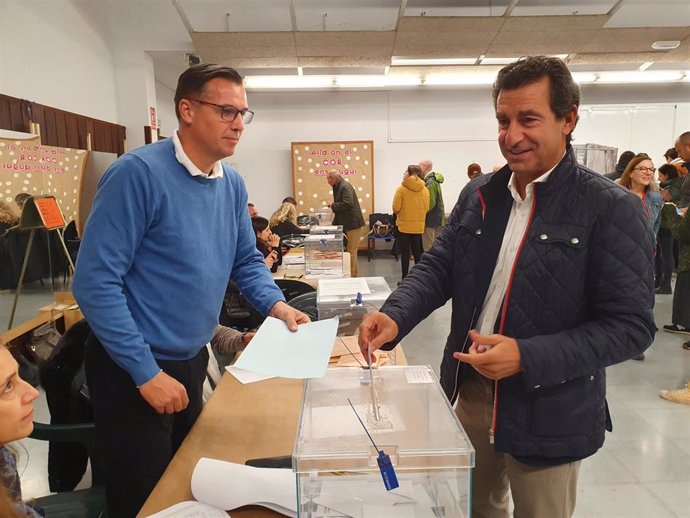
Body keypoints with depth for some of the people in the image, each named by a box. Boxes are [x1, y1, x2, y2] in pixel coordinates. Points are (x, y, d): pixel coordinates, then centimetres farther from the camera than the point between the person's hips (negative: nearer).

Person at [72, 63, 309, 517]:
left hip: (192, 359, 7)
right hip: (133, 369, -7)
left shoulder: (233, 184, 1)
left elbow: (246, 259, 11)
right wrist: (146, 372, -23)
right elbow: (95, 282, -24)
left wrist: (275, 304, -8)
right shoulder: (139, 173, -22)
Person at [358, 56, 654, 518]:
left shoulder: (611, 209, -15)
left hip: (546, 414, -4)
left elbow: (630, 325, -17)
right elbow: (439, 267, 3)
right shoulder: (477, 195, 1)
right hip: (469, 393, 5)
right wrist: (395, 316, -17)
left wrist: (528, 358, -28)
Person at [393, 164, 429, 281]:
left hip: (404, 225, -3)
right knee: (418, 253, 13)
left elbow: (396, 208, -13)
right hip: (418, 226, 3)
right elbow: (426, 208, 1)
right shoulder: (425, 189, -1)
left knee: (405, 254, 6)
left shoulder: (401, 188, -12)